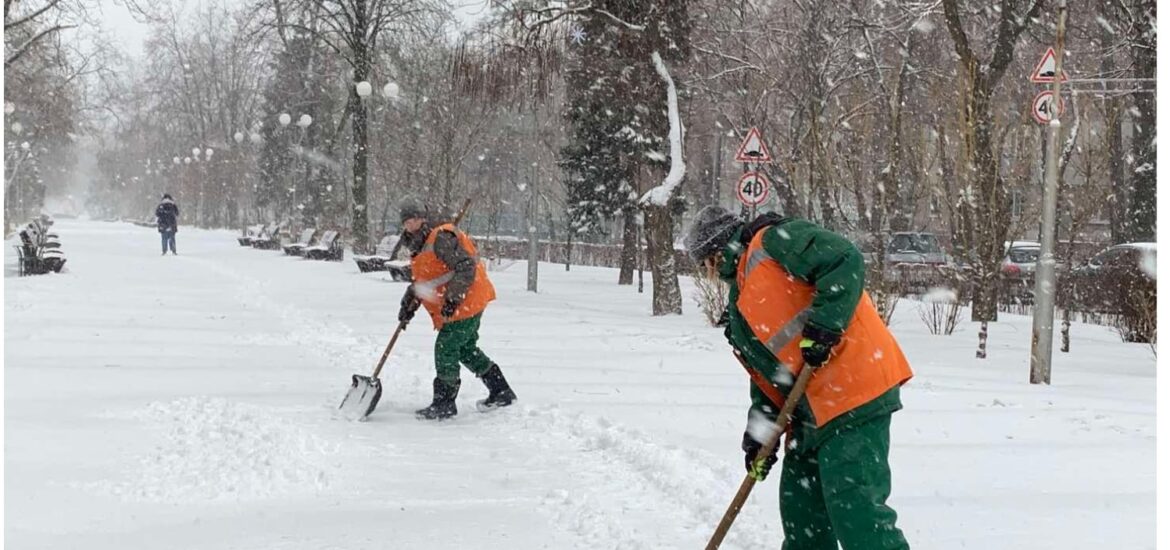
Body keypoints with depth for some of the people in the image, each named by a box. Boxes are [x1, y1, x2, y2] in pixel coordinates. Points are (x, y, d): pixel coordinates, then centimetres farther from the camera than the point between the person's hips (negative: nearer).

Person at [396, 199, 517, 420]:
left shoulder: (440, 239, -17)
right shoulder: (420, 247, 15)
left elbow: (466, 267, -24)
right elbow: (421, 282, 24)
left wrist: (453, 298, -27)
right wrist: (409, 303, 9)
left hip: (466, 302, -10)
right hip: (470, 304, 10)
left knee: (446, 348, -8)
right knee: (466, 349, 17)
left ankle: (445, 403, 1)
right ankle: (502, 392, 28)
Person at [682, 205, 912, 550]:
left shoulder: (773, 242, -1)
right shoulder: (741, 306, 26)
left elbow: (845, 261, -15)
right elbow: (766, 373, 24)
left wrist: (821, 328, -20)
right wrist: (759, 434, 13)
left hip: (854, 385, -10)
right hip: (812, 407, 10)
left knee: (853, 505, -15)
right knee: (801, 507, 14)